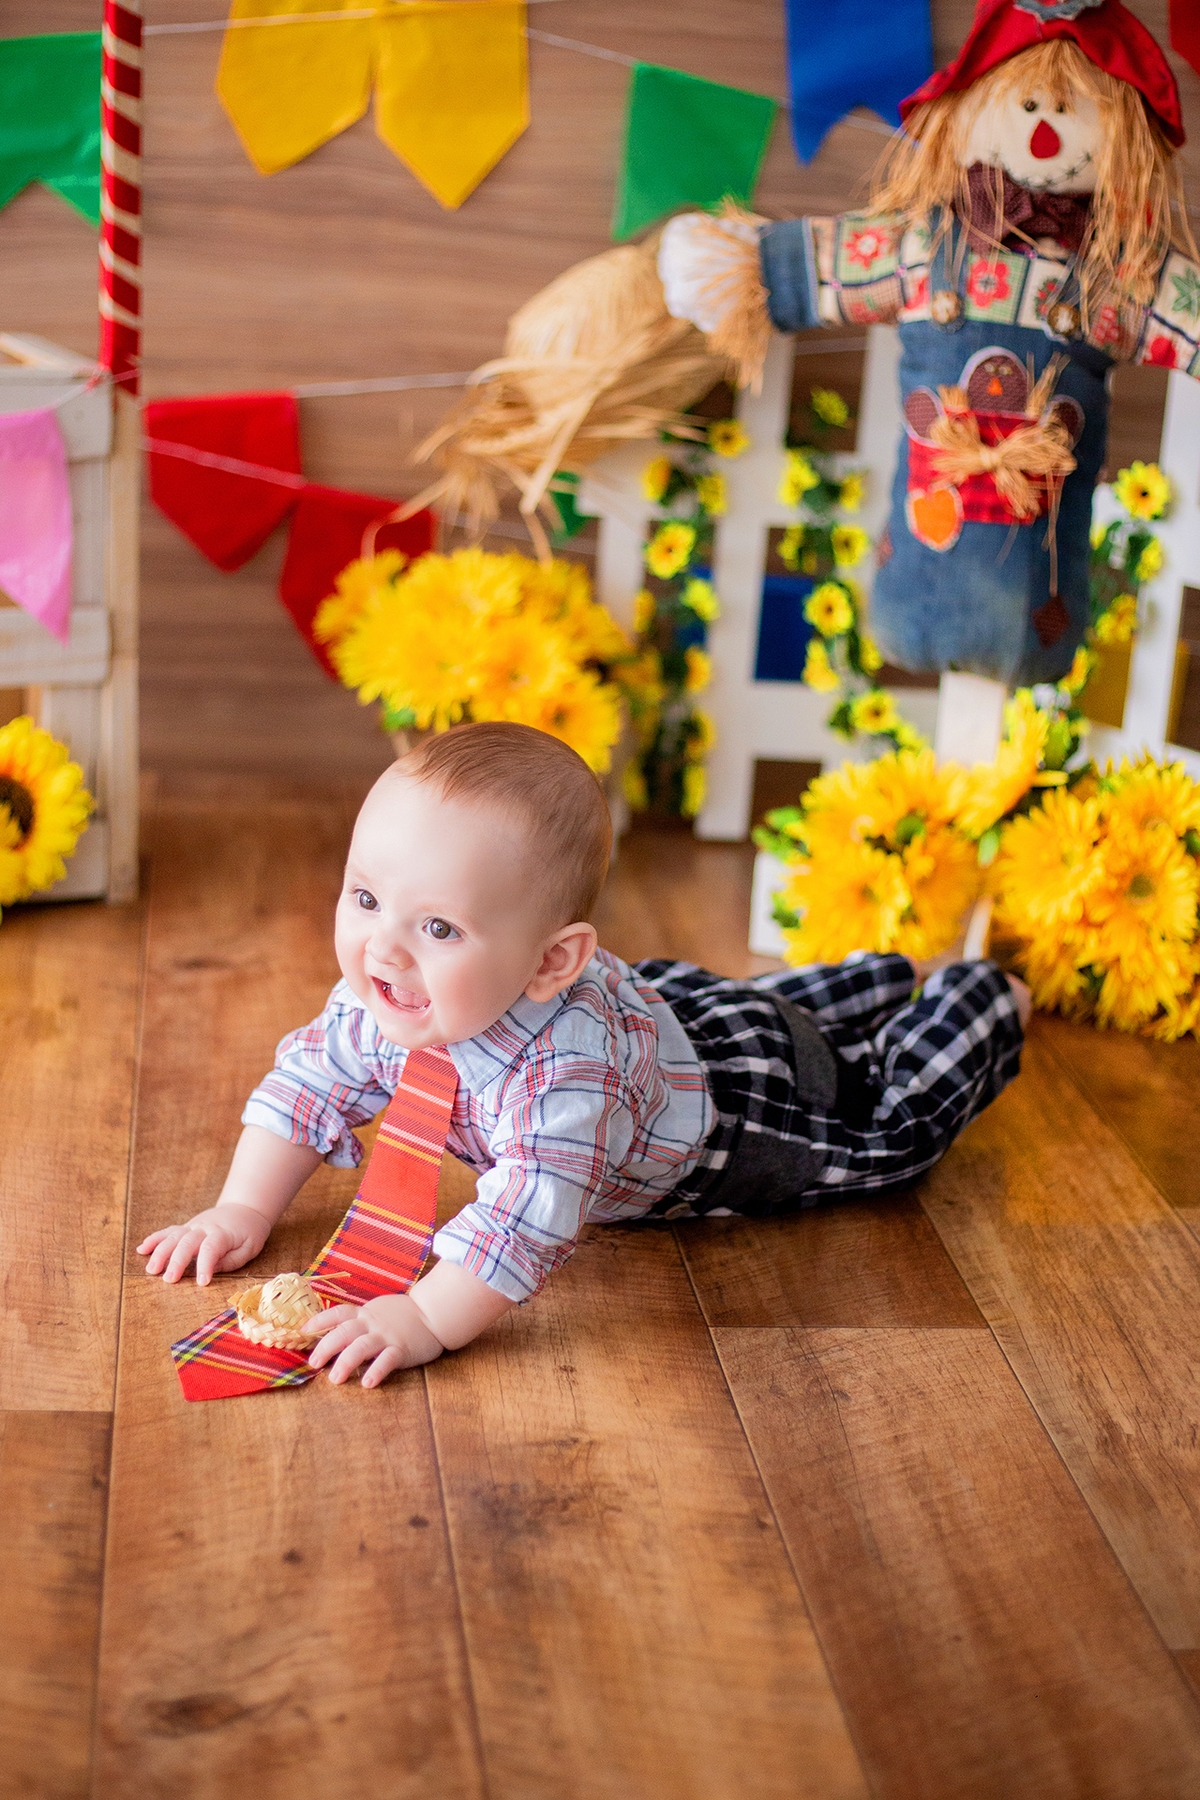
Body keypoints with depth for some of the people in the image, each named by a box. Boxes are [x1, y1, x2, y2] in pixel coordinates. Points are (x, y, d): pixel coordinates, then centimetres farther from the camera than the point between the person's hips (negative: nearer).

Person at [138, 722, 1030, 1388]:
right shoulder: (383, 998, -29)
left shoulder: (563, 1071, -52)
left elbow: (529, 1223, -58)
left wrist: (426, 1319, -63)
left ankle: (984, 998, 44)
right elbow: (310, 1085, -15)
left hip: (733, 1093, -6)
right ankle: (889, 978, 60)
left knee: (891, 1126, 20)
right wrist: (245, 1210, -22)